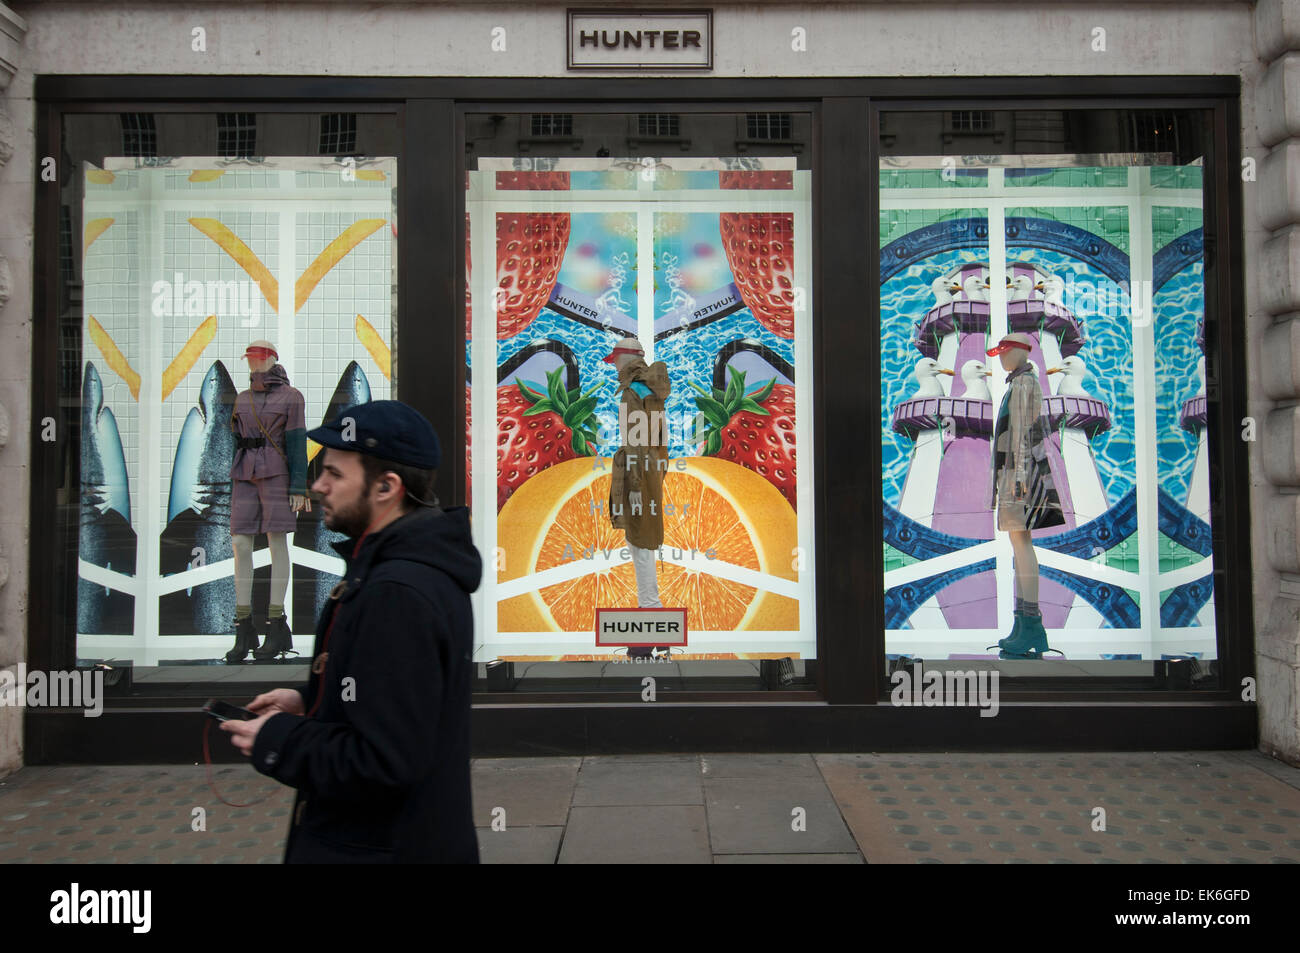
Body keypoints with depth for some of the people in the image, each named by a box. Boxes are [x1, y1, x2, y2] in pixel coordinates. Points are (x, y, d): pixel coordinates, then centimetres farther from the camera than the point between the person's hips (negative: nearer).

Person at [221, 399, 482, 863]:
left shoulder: (397, 594, -28)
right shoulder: (427, 571, 5)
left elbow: (384, 764, -31)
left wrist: (275, 741, -18)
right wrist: (308, 701, 7)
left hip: (384, 847, -9)